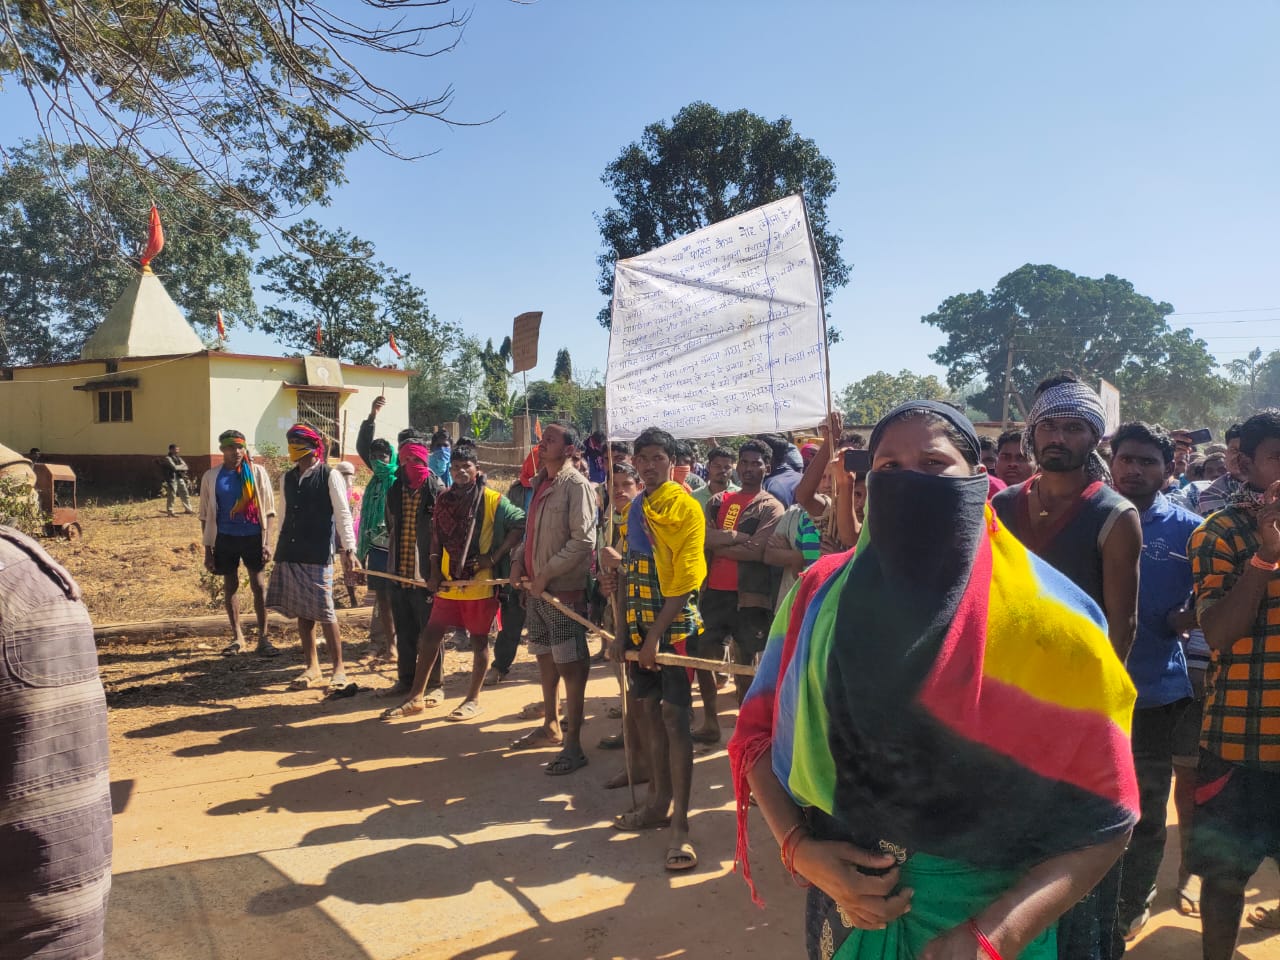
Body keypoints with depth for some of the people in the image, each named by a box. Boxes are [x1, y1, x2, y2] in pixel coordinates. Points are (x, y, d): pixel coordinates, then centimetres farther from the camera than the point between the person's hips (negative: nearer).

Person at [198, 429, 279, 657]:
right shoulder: (212, 476, 3)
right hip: (225, 538, 1)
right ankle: (237, 637, 21)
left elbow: (267, 510, 1)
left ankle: (263, 638, 7)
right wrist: (208, 549, 3)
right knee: (230, 586, 10)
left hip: (252, 537, -1)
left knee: (259, 586, -1)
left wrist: (267, 542, -5)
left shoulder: (257, 472, 0)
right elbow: (206, 515, 6)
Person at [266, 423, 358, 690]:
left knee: (325, 613, -5)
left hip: (318, 555, -6)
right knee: (301, 613, 10)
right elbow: (285, 516, 18)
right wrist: (280, 548, 16)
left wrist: (348, 550, -17)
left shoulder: (329, 476, -5)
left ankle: (338, 669, 6)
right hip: (289, 554, 6)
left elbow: (343, 515, -9)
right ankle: (312, 668, 21)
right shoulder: (287, 478, 13)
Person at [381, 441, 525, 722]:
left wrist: (495, 556, -14)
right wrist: (435, 572, 3)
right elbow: (436, 537, 12)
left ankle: (473, 699, 19)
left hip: (480, 583, -5)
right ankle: (416, 698, 18)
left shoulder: (492, 499, -8)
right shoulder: (444, 498, 8)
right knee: (430, 635, 7)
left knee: (479, 640, 6)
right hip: (449, 583, 5)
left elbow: (520, 524, -10)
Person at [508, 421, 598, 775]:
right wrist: (519, 560, 4)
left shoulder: (577, 486, -14)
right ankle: (551, 726, 36)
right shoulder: (539, 483, 12)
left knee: (571, 666, -3)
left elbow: (583, 540, -21)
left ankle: (573, 744, 5)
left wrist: (546, 575, -19)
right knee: (545, 657, 20)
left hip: (563, 589, -9)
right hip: (535, 588, 9)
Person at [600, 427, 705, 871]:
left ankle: (680, 824, -1)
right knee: (646, 708, 13)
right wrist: (625, 630, 9)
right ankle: (658, 801, 28)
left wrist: (656, 634, -17)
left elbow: (684, 580, -14)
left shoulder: (685, 506, -9)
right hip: (639, 625, 7)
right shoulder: (634, 509, 13)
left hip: (674, 624, -7)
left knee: (674, 716, -7)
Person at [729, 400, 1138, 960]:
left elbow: (1106, 814, -12)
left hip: (993, 915, -2)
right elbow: (759, 733, 1)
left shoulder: (1045, 619, -14)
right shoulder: (822, 595, -7)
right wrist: (799, 849, -14)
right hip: (849, 902, 3)